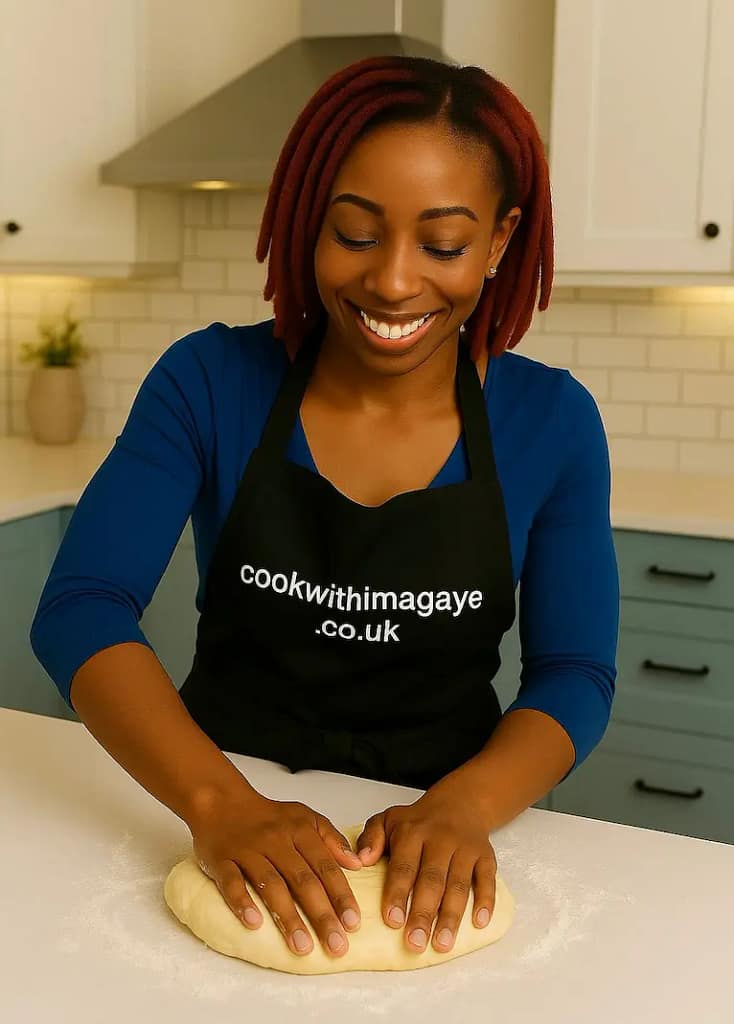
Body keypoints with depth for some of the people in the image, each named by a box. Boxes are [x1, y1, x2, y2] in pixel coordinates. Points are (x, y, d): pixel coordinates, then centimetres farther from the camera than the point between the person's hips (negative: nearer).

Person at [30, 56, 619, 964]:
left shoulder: (552, 419, -6)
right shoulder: (211, 381, -8)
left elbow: (574, 676, -5)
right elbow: (80, 609, -15)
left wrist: (462, 806, -24)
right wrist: (219, 803, -30)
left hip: (435, 851, 1)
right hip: (230, 824, -1)